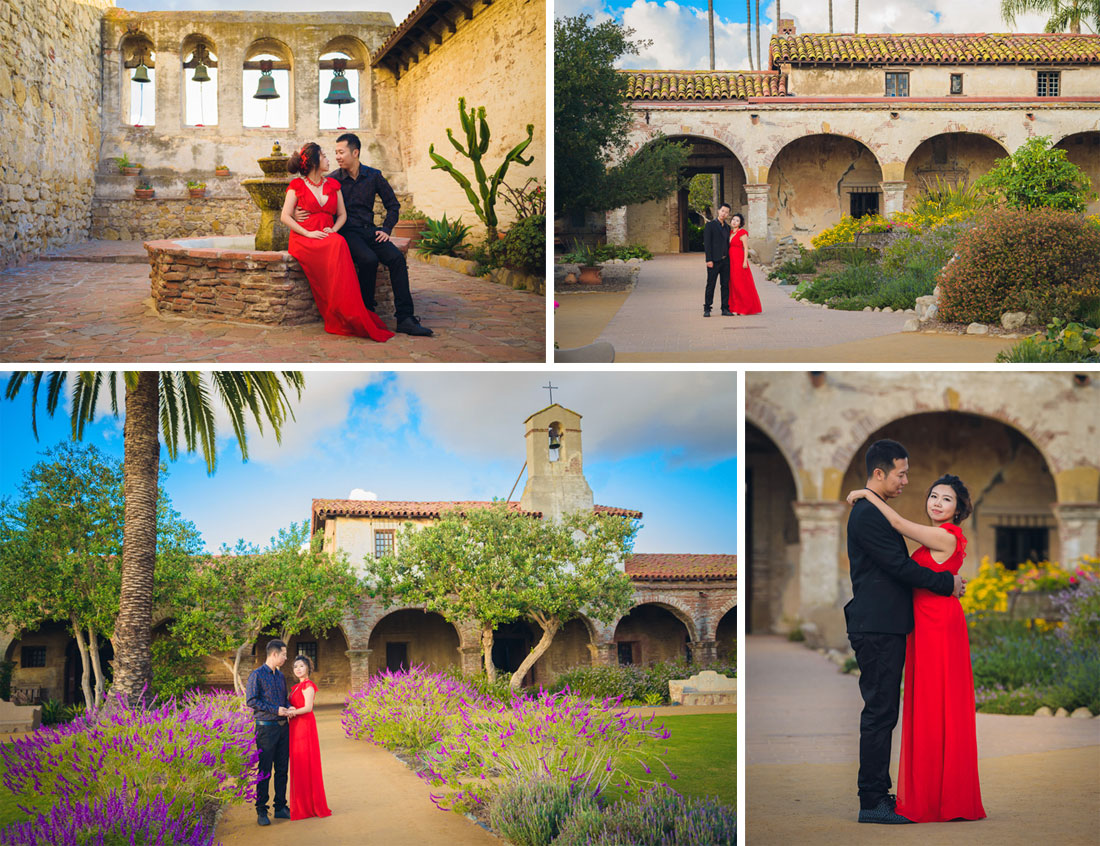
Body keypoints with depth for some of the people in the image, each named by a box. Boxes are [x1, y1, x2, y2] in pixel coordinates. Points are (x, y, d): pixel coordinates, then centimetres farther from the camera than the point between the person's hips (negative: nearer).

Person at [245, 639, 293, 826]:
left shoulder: (280, 676, 15)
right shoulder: (257, 675, -7)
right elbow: (251, 700, -13)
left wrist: (289, 707, 1)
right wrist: (276, 710, -15)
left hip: (282, 727, 7)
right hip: (266, 727, -7)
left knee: (282, 769, 9)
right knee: (264, 772, -5)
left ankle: (280, 807, 16)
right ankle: (261, 811, 1)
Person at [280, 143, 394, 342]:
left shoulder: (333, 184, 20)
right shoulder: (297, 185, 7)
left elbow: (342, 215, 20)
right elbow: (285, 217, 0)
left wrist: (333, 230, -2)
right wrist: (308, 233, -13)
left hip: (327, 237, 4)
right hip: (303, 239, -4)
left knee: (338, 244, -36)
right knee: (336, 246, -37)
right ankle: (349, 316, -40)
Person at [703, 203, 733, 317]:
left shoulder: (727, 227, 15)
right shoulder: (710, 225, -3)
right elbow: (706, 243, -8)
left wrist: (730, 259, 11)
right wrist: (709, 260, -15)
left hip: (725, 260, 5)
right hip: (714, 261, -5)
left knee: (726, 285, 5)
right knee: (710, 285, -3)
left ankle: (725, 308, 9)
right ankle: (707, 309, 2)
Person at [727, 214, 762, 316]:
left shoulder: (742, 233, -7)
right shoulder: (731, 233, 15)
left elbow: (746, 248, -9)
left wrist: (745, 261, -16)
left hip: (740, 260, -8)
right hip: (731, 261, 8)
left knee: (742, 284, -6)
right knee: (733, 284, 6)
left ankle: (746, 308, 0)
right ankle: (736, 308, 10)